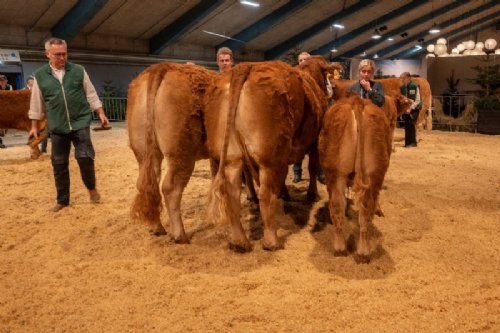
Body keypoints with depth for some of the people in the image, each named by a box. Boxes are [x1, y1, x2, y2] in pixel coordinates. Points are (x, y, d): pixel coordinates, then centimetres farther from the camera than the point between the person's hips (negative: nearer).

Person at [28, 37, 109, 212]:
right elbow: (36, 103, 10)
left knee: (84, 157, -10)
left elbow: (91, 94, 8)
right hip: (57, 127, 2)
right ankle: (62, 199, 19)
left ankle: (91, 188, 16)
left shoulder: (78, 71, 2)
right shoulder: (40, 75, 3)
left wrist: (101, 114, 4)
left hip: (80, 122, -1)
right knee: (59, 163, 5)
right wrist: (34, 126, 12)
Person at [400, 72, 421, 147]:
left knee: (411, 124, -16)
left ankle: (413, 142, -7)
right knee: (407, 126, 4)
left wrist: (410, 108, -20)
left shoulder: (415, 86, -11)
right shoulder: (402, 87, 3)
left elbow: (417, 100, -13)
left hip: (414, 109, -5)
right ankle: (407, 143, 12)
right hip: (405, 109, 5)